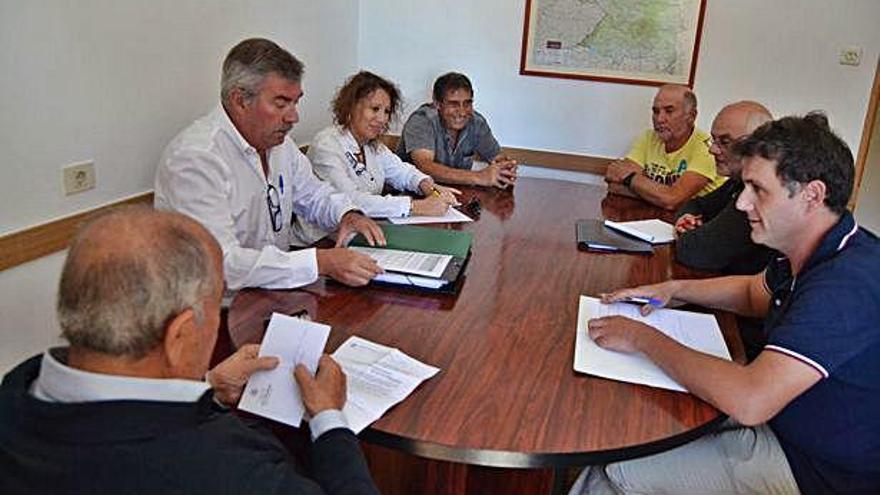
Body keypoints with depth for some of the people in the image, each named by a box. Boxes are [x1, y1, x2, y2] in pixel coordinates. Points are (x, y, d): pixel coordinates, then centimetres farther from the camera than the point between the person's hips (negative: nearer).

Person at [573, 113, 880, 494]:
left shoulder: (847, 282, -32)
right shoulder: (812, 256, 0)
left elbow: (748, 401, -39)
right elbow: (754, 293, 22)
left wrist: (643, 338, -26)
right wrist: (674, 289, 3)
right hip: (781, 422, 9)